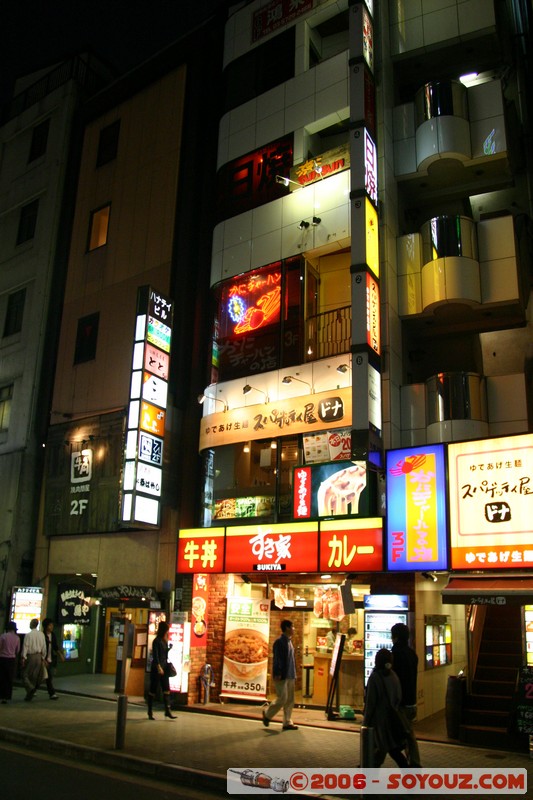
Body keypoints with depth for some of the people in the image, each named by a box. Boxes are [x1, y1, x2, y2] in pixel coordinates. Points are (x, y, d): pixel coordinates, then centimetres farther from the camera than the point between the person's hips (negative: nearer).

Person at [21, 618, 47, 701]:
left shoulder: (28, 635, -12)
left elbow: (25, 646, -13)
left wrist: (23, 658, -9)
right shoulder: (41, 634, 2)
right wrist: (43, 657, 14)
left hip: (30, 656, -5)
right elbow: (44, 647, 6)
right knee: (35, 676, 12)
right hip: (38, 656, 5)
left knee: (25, 674, 6)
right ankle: (29, 696, 16)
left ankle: (30, 688, -17)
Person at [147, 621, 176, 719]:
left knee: (166, 689, 2)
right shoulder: (157, 641, -10)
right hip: (156, 668, -8)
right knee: (153, 689, 1)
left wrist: (170, 648, 4)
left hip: (164, 667, 8)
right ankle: (150, 712, 10)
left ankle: (168, 710, 1)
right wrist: (159, 667, -24)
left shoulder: (165, 641, 14)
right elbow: (155, 655, -17)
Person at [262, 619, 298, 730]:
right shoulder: (279, 641, -14)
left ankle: (288, 722, 15)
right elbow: (277, 659, -17)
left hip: (290, 676, 9)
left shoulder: (289, 641, 14)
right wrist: (277, 674, -20)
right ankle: (267, 714, 14)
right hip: (282, 676, -9)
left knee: (290, 700, 9)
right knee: (282, 698, -7)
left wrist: (294, 674, 17)